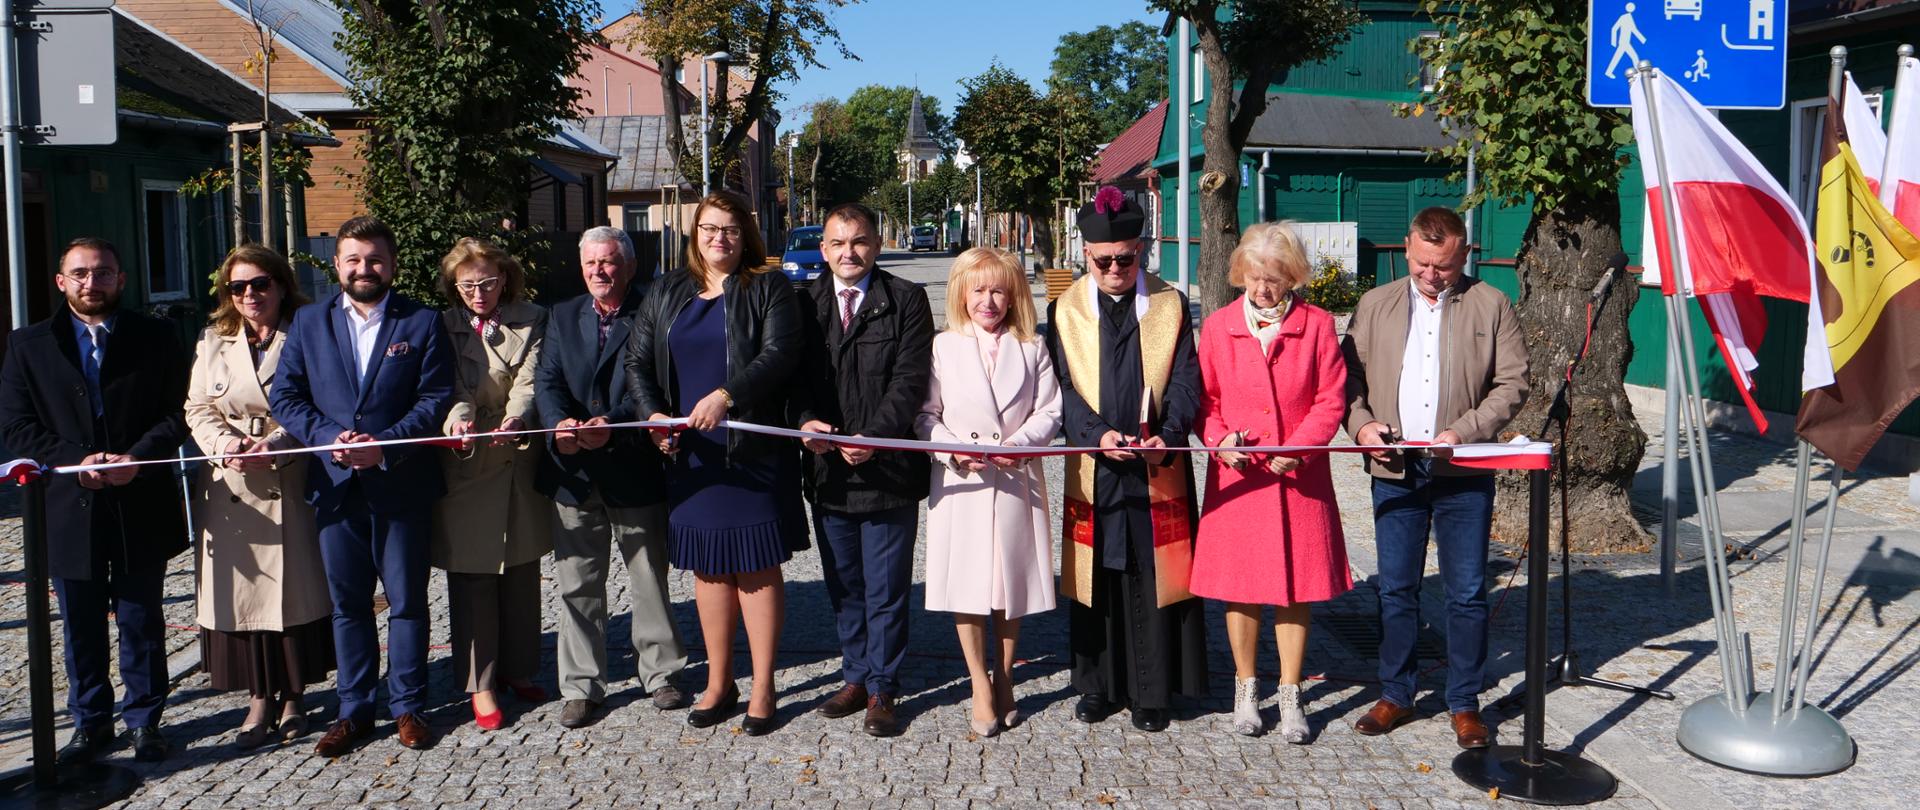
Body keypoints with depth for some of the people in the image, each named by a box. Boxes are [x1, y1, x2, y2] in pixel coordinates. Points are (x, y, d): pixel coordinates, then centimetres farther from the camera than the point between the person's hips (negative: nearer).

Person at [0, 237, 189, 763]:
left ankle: (144, 720, 22)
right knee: (81, 627, 12)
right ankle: (91, 722, 26)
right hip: (69, 508, 1)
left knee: (141, 621, 9)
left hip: (140, 507, -1)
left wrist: (137, 457, -17)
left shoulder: (155, 338, 3)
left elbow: (177, 413, -2)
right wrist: (76, 460, -15)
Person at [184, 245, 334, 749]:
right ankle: (260, 698, 14)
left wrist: (277, 445, -19)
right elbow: (198, 409, 9)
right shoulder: (213, 342, 12)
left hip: (290, 485, -3)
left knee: (295, 589, 2)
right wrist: (225, 443, -10)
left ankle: (292, 696, 15)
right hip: (231, 489, 3)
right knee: (241, 590, 3)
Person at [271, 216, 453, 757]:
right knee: (347, 604, 10)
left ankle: (407, 706, 18)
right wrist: (329, 439, -12)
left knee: (407, 600, 6)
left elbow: (436, 399, -6)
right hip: (335, 484, 2)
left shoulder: (422, 323, 1)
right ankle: (354, 709, 22)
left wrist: (385, 445, -17)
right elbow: (285, 397, 4)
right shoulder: (308, 323, 9)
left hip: (402, 484, -2)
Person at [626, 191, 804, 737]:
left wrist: (726, 395, -26)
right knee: (707, 567, 10)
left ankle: (762, 688, 11)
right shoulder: (666, 294, 13)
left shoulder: (768, 290, 0)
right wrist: (653, 414, -9)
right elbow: (636, 360, 9)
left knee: (757, 567, 1)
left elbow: (779, 355, -13)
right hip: (690, 453, 4)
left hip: (754, 450, -4)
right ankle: (719, 683, 22)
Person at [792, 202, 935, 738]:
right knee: (843, 587, 16)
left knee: (886, 589, 4)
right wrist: (806, 420, -16)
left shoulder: (906, 300, -4)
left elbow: (910, 381, -11)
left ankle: (882, 691, 17)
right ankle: (856, 678, 31)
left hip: (888, 469, -4)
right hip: (827, 469, 4)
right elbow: (795, 374, 4)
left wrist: (872, 438, -22)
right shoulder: (804, 304, 7)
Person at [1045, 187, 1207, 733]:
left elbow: (1184, 381, -1)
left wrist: (1168, 436, -19)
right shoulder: (1065, 310, 5)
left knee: (1154, 579, 3)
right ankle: (1098, 686, 22)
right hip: (1093, 468, 1)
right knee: (1096, 579, 7)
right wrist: (1097, 433, -19)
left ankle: (1152, 692, 16)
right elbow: (1063, 387, -2)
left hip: (1158, 468, 0)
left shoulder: (1170, 305, 6)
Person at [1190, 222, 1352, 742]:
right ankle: (1245, 688, 23)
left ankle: (1290, 694, 18)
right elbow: (1204, 398, 6)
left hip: (1299, 477, -1)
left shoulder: (1317, 325, -1)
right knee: (1239, 583, 6)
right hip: (1237, 475, 1)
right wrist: (1219, 439, -12)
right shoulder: (1219, 327, 2)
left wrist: (1297, 447, -15)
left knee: (1296, 583, 4)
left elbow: (1331, 400, -1)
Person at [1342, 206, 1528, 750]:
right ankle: (1395, 696, 23)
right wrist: (1360, 423, -10)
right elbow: (1349, 375, 8)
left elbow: (1513, 383, 0)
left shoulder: (1491, 307, 3)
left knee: (1467, 593, 5)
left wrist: (1464, 431, -13)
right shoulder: (1375, 305, 9)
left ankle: (1464, 704, 19)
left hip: (1464, 475, -2)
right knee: (1396, 589, 9)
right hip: (1394, 471, 2)